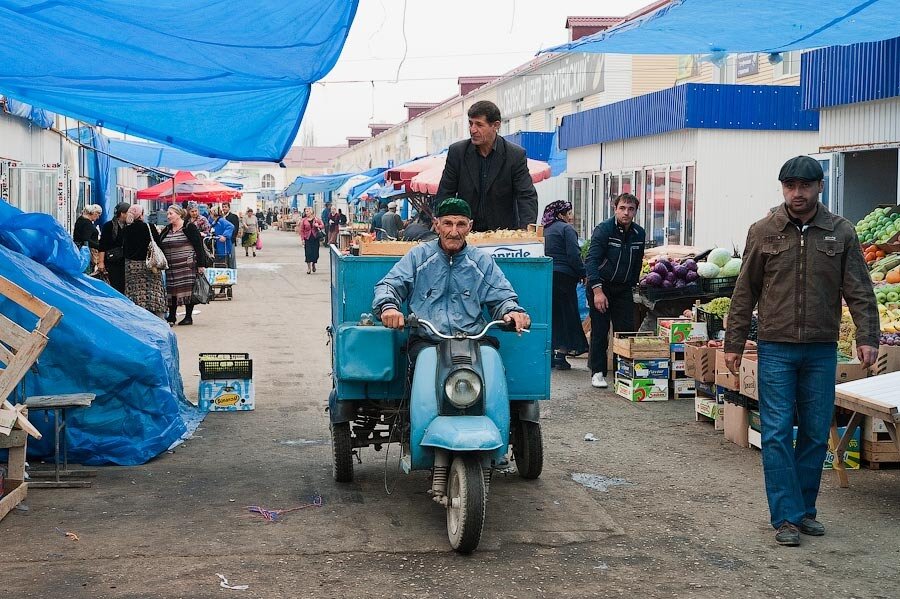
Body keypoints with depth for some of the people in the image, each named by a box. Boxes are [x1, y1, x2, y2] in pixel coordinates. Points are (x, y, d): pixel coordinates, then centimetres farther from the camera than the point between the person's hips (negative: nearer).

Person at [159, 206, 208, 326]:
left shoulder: (189, 227, -4)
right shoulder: (166, 230, 14)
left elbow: (199, 246, -7)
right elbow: (159, 247, 16)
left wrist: (201, 264, -12)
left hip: (187, 265, -5)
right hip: (171, 267, 5)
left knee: (188, 289, -2)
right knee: (172, 290, 4)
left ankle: (189, 317, 6)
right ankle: (171, 316, 11)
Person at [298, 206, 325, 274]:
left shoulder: (316, 219, 3)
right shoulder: (304, 220, 1)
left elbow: (323, 226, 4)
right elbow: (301, 230, 1)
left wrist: (318, 226, -17)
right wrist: (302, 239, -5)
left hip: (315, 238, 1)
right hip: (307, 238, -1)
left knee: (315, 253, 1)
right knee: (308, 253, -5)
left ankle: (313, 264, 29)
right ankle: (309, 268, 3)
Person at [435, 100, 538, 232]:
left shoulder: (516, 155, -3)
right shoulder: (457, 152, 3)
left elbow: (527, 196, -7)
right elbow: (444, 195, 6)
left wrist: (527, 230, -24)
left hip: (504, 233, -1)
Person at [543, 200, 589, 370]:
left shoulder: (546, 230, 15)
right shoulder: (567, 229, -6)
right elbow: (574, 255, -14)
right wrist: (584, 274, -7)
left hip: (547, 276, 7)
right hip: (564, 277, -7)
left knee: (552, 315, 12)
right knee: (567, 316, 0)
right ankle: (561, 356, -3)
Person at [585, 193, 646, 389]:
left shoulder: (639, 234, 2)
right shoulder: (603, 230, -14)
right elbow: (591, 261, -20)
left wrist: (632, 284, 11)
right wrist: (597, 290, -27)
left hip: (623, 289, 4)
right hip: (600, 286, -4)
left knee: (627, 330, 0)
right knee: (600, 331, -2)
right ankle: (597, 372, 6)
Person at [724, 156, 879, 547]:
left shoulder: (841, 232, 4)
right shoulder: (763, 232, 1)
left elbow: (859, 291, 3)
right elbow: (745, 293, 5)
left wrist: (867, 337, -8)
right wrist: (733, 343, 4)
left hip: (821, 350, 1)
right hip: (776, 349, -1)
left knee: (816, 434, 7)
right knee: (777, 434, -3)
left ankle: (805, 509, 21)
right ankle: (786, 518, 3)